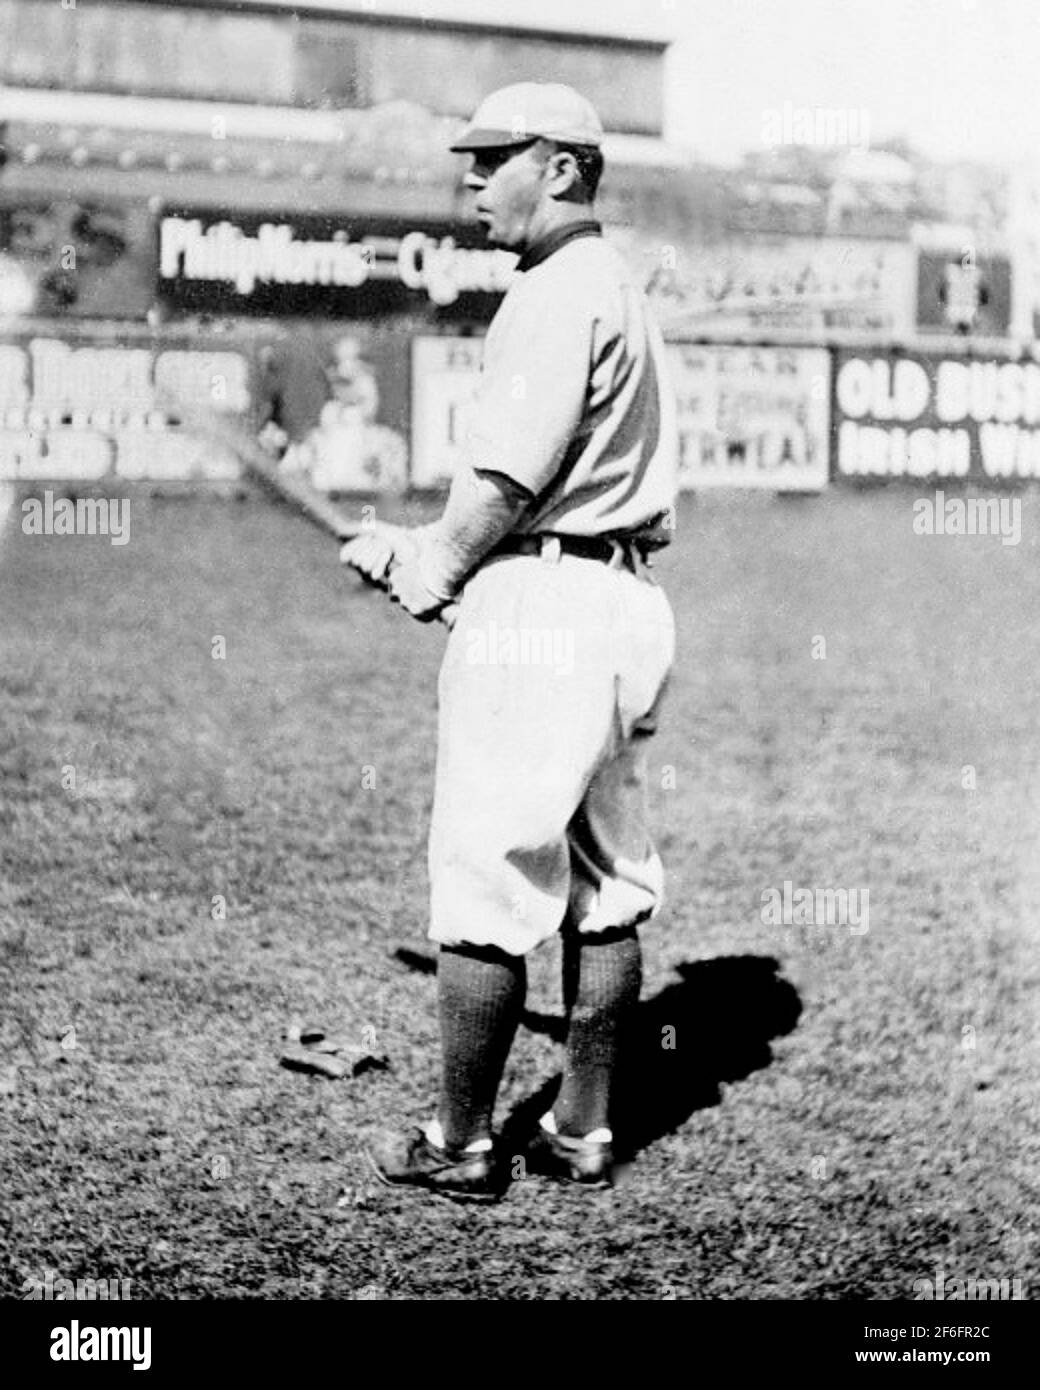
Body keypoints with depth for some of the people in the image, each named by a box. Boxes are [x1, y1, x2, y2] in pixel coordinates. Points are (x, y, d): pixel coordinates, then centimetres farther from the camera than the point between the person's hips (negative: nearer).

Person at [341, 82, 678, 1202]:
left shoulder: (557, 294, -12)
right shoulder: (622, 290, 20)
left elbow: (507, 480, -18)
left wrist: (436, 567, 0)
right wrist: (423, 547, 14)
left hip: (541, 604, -10)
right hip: (629, 603, 10)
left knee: (484, 885, -2)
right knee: (606, 890, 12)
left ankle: (462, 1146, 8)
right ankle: (584, 1131, 22)